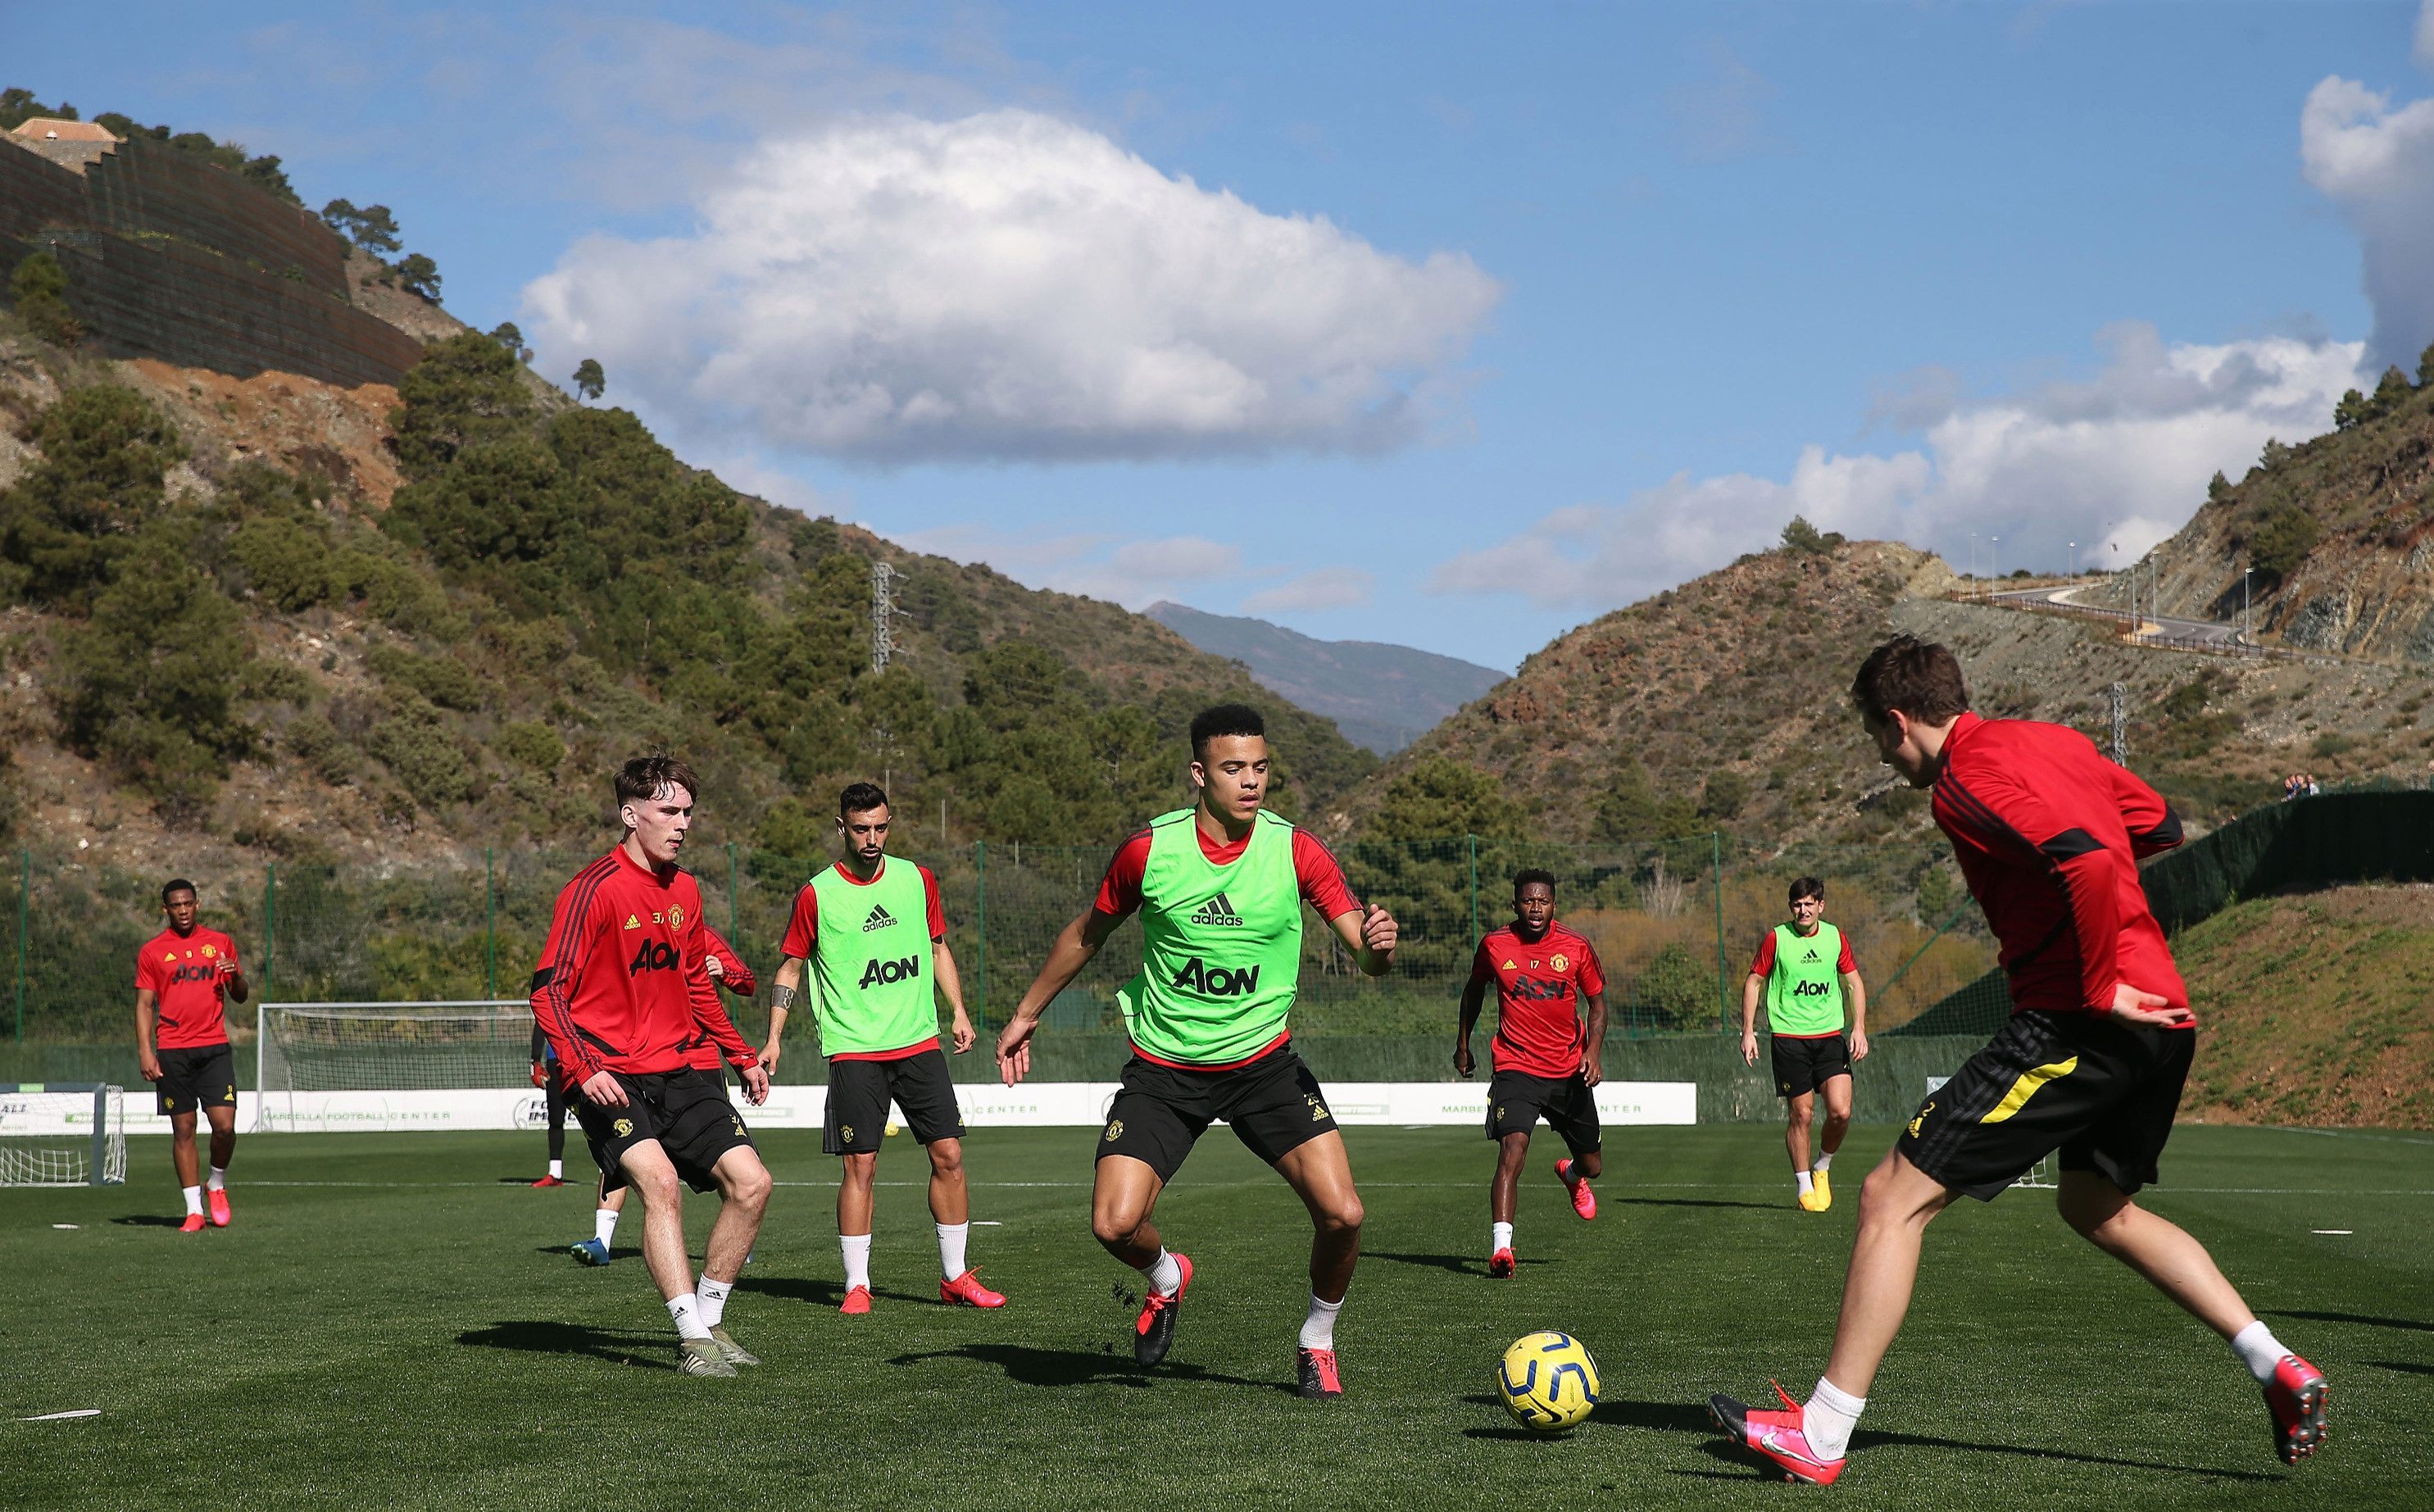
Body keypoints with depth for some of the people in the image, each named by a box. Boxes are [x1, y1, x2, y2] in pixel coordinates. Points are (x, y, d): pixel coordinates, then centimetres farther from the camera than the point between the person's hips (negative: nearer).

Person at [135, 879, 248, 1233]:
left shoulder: (220, 943, 10)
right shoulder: (152, 951, 6)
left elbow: (240, 996, 15)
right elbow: (144, 1005, 5)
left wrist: (235, 976, -8)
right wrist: (144, 1052, -6)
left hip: (214, 1048, 1)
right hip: (172, 1052, -1)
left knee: (224, 1125, -10)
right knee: (183, 1130, 1)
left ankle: (217, 1185, 17)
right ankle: (194, 1210, 6)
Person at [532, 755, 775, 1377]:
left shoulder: (684, 891, 11)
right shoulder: (596, 889, -12)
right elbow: (548, 990, -14)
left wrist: (742, 1056, 23)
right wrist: (583, 1069, -25)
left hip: (673, 1073, 7)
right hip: (610, 1079, -7)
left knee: (750, 1182, -2)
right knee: (659, 1179, -27)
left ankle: (707, 1321, 12)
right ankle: (693, 1339, -24)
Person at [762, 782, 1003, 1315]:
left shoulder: (917, 880, 7)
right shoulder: (817, 895, -3)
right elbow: (789, 968, 5)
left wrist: (959, 1012, 10)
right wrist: (774, 1040, -2)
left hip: (919, 1042, 4)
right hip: (853, 1049, -3)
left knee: (948, 1154, 1)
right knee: (860, 1165, -7)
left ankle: (955, 1276, 12)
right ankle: (857, 1284, 2)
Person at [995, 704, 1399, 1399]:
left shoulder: (1296, 852, -11)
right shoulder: (1149, 850, -11)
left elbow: (1366, 957, -14)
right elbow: (1088, 933, 7)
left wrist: (1378, 945, -38)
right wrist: (1026, 1014, 16)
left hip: (1265, 1064, 0)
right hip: (1164, 1071, 0)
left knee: (1342, 1214, -14)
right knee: (1115, 1224, -15)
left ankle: (1317, 1343, 16)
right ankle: (1168, 1279, 23)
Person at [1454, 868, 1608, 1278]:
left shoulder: (1577, 948, -4)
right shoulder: (1494, 945, -4)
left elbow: (1597, 1002, 5)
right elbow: (1474, 989, 15)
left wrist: (1594, 1051, -11)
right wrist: (1463, 1043, 21)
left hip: (1570, 1072, 2)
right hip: (1516, 1068, -2)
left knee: (1592, 1166, 14)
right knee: (1513, 1148, -26)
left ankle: (1572, 1175, 53)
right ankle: (1501, 1247, -30)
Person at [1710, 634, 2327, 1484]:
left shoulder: (1971, 774, -12)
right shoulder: (2052, 741, 17)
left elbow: (2087, 861, -25)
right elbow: (2158, 826, 25)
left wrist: (2101, 988, -18)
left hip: (2076, 1024, -10)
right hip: (2160, 1017, 10)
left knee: (1893, 1198, -5)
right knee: (2099, 1208, 30)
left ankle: (1820, 1436, -5)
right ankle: (2281, 1374, 22)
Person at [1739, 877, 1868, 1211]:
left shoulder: (1835, 938, 5)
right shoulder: (1776, 939, -3)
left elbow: (1853, 982, 14)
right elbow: (1754, 983, 4)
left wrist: (1859, 1028, 4)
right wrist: (1748, 1031, -2)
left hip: (1830, 1036, 2)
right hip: (1788, 1037, -2)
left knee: (1840, 1111, -11)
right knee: (1801, 1114, -2)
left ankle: (1822, 1167, 15)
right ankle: (1803, 1187, 12)